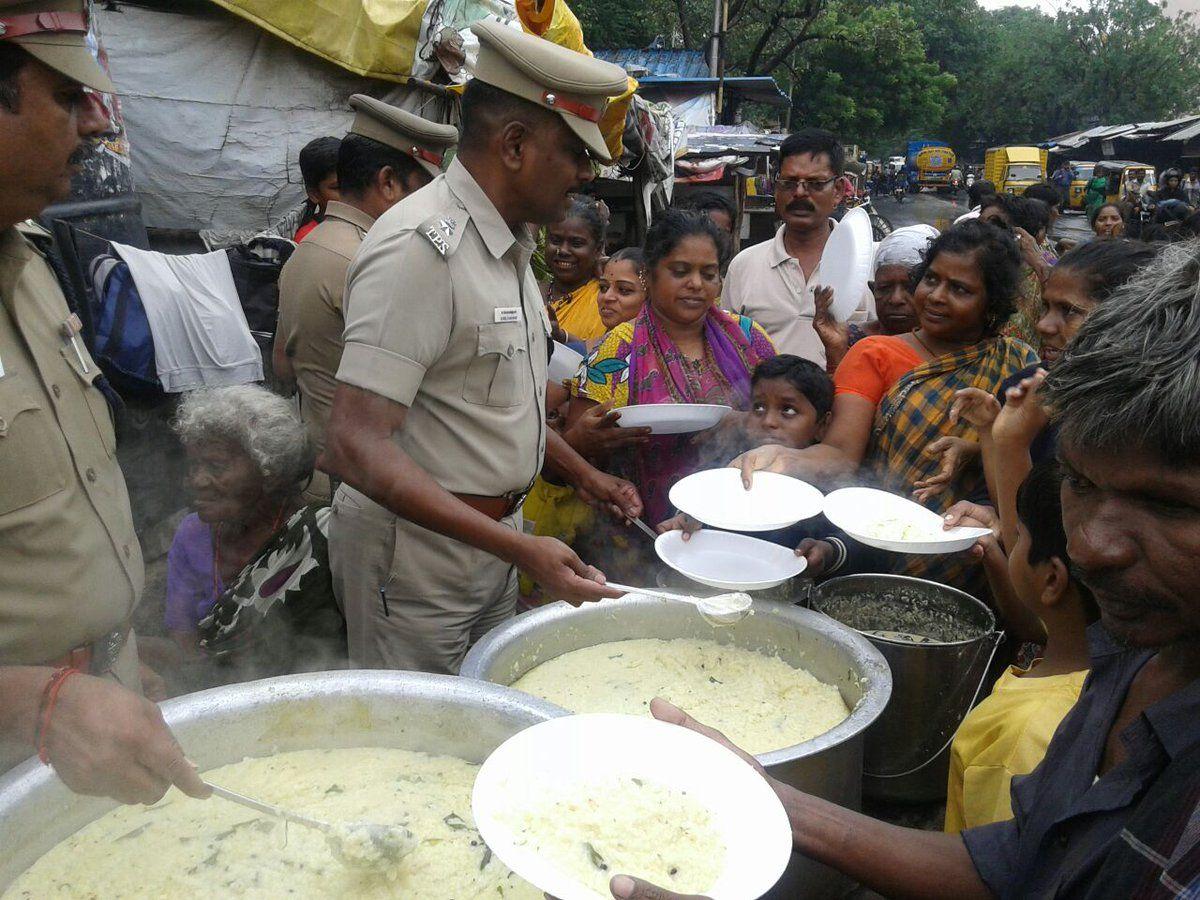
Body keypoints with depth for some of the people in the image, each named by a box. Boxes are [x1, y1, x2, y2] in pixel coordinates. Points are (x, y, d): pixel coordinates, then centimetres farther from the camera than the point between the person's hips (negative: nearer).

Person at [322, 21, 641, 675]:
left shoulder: (509, 244, 9)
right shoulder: (422, 247, -22)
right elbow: (355, 447, -28)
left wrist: (585, 477, 16)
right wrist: (519, 548, -31)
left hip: (491, 540, 9)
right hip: (415, 552, -9)